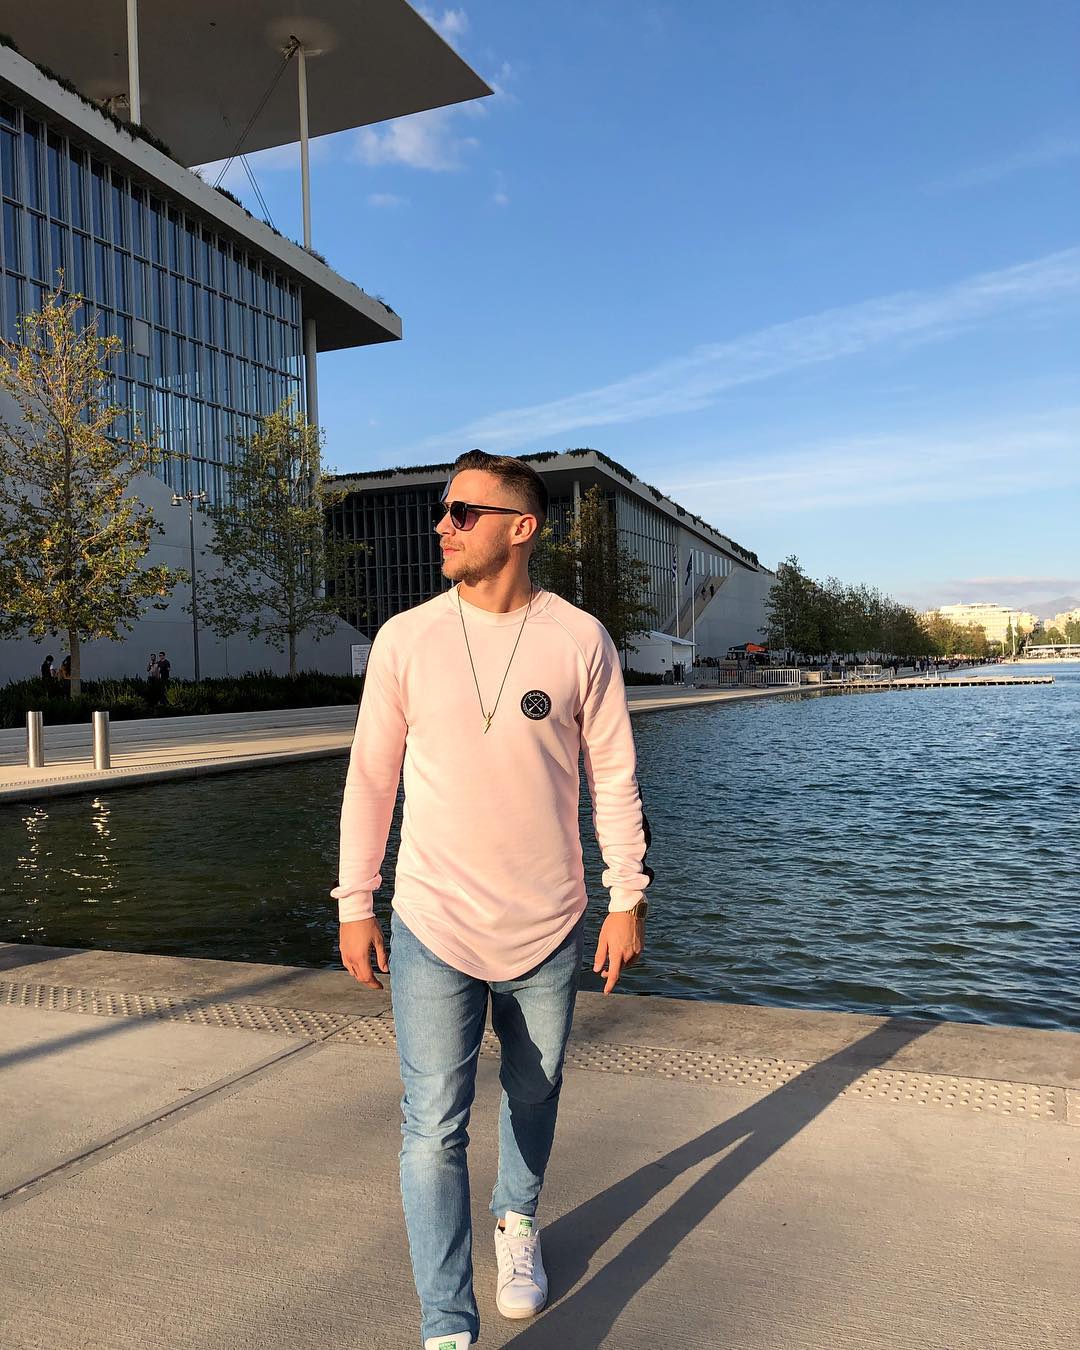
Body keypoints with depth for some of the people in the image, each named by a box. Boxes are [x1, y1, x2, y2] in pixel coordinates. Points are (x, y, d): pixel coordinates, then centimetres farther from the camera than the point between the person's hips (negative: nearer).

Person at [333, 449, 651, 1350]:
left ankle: (518, 1222, 49)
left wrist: (628, 898, -1)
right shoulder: (405, 639, -4)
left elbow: (615, 777, 0)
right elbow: (371, 777, 1)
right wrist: (355, 905, 3)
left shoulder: (580, 640, -6)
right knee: (434, 1130, -1)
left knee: (533, 1097, 20)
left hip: (547, 930, 1)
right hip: (433, 929, 0)